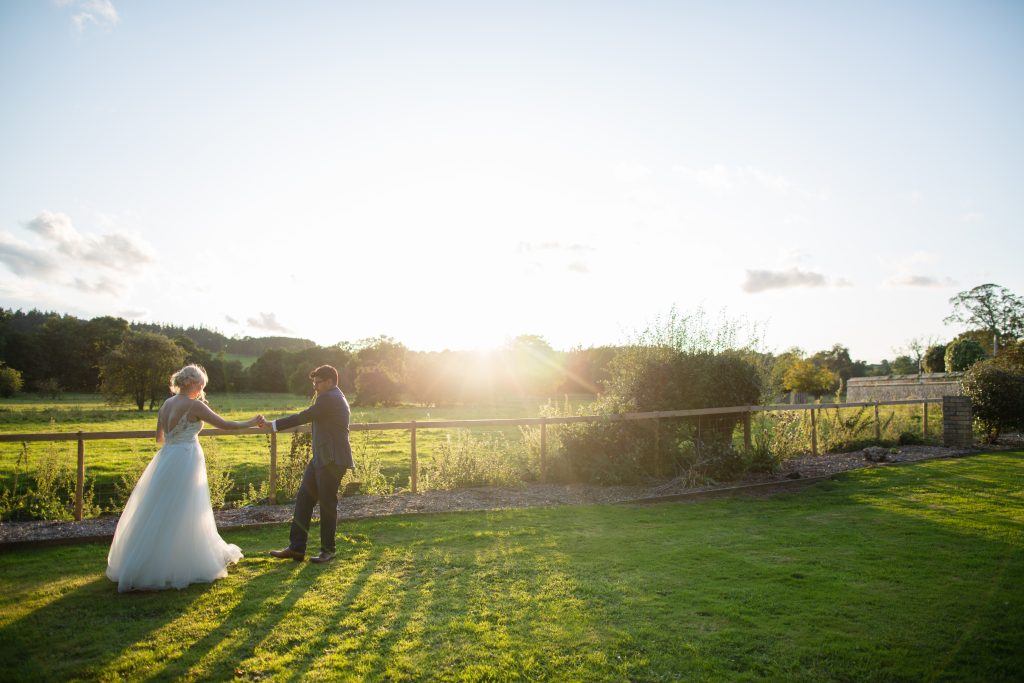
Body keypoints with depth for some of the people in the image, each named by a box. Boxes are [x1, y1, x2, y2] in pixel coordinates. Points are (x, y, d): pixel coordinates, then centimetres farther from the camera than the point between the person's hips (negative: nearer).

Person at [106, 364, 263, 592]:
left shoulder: (166, 404, 8)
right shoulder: (194, 405, -13)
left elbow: (160, 438, 17)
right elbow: (224, 424, -11)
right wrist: (250, 423, 2)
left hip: (166, 460, 8)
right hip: (186, 462, -7)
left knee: (160, 515, 17)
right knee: (181, 517, 2)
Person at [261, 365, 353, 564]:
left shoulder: (329, 398, -14)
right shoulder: (336, 398, 19)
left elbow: (304, 417, -16)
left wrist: (273, 425, -9)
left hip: (332, 460, -11)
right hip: (321, 458, 11)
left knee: (327, 504, 0)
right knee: (303, 499, 8)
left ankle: (328, 551, 12)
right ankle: (296, 548, 12)